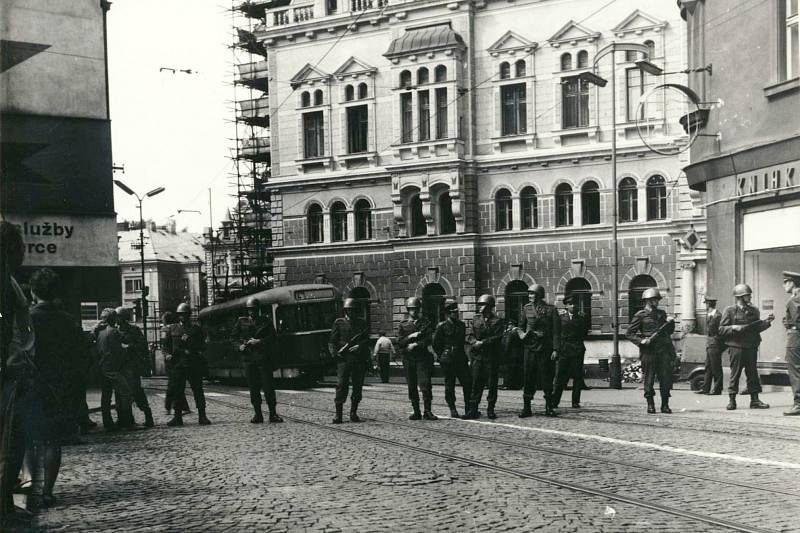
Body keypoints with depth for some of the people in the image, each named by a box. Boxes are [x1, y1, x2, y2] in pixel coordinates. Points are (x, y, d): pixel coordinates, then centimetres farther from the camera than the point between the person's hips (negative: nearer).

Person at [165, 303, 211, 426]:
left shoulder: (196, 329, 6)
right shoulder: (173, 330, 14)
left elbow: (203, 346, 0)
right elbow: (169, 346, 22)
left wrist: (189, 341, -13)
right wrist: (168, 354, 2)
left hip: (194, 364, -2)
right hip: (178, 364, 2)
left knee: (198, 391, -1)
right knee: (176, 391, 0)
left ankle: (202, 416, 3)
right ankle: (177, 417, 7)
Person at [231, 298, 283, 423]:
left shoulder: (266, 321, 7)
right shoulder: (242, 321, 11)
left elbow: (273, 337, 0)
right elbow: (233, 336, 15)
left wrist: (259, 342, -12)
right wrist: (240, 345, -3)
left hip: (264, 358, -2)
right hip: (248, 358, 2)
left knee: (268, 386, -5)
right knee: (253, 387, 2)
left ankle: (273, 414, 1)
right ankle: (258, 414, 8)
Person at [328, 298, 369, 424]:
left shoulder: (362, 323, 13)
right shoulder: (339, 323, 9)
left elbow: (366, 339, 6)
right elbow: (332, 341, 7)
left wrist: (358, 346, -13)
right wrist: (334, 353, -10)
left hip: (359, 360, 2)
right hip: (344, 359, -2)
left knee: (357, 387, 3)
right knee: (341, 386, -9)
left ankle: (353, 413, 13)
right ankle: (338, 414, -6)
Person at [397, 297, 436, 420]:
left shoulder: (426, 323, 7)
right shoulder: (403, 325, 10)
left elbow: (428, 340, -3)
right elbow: (400, 342, 1)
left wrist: (415, 345, -11)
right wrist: (411, 336, -13)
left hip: (423, 358, -2)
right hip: (408, 359, 2)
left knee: (425, 384, -10)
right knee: (412, 387, 4)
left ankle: (427, 411, -6)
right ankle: (416, 412, 10)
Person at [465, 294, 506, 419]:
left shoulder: (498, 321, 1)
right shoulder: (476, 318, 13)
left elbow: (497, 338, -8)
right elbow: (472, 335, 13)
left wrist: (482, 342, -13)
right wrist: (474, 341, -8)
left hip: (492, 356, -3)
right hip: (478, 356, 3)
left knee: (492, 384, 2)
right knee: (476, 383, -2)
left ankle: (490, 410, 10)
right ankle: (473, 410, -1)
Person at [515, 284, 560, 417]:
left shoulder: (550, 309, 0)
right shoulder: (527, 308, 7)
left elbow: (556, 330, -2)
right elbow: (520, 327, 17)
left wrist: (555, 349, -9)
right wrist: (522, 334, -6)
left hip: (546, 348, -2)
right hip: (530, 347, 2)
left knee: (547, 378, 3)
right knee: (528, 378, 1)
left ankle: (549, 407, 12)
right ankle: (526, 408, 7)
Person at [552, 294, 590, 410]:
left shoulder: (582, 317, 6)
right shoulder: (561, 316, 4)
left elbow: (585, 332, 13)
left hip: (578, 349, 1)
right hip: (563, 349, -1)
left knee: (577, 376, 2)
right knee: (560, 376, -3)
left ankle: (576, 402, 9)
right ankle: (554, 401, 0)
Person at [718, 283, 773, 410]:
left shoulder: (754, 311, 12)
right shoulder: (730, 311, -1)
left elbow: (757, 328, 15)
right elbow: (721, 330, -2)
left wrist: (767, 321, 1)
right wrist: (733, 327, -17)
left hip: (751, 347, 4)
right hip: (736, 346, -4)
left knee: (753, 373, 5)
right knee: (735, 373, -2)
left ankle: (755, 400, 10)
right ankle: (732, 401, 5)